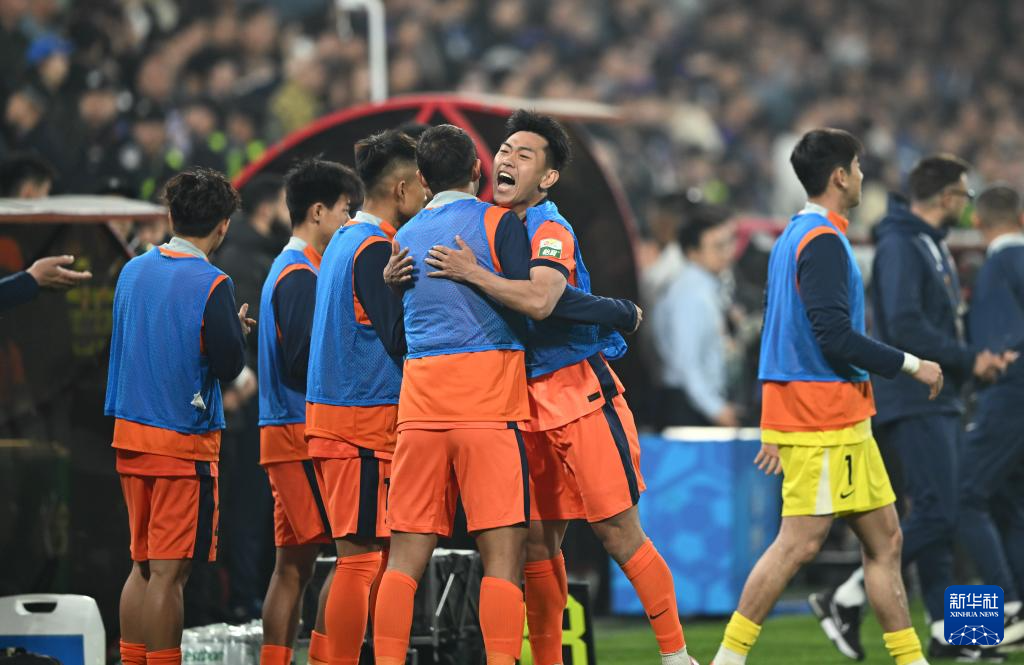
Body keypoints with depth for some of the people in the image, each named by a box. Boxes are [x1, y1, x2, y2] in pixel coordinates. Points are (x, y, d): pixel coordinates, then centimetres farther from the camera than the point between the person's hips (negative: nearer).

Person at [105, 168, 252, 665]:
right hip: (184, 438, -6)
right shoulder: (211, 285, -13)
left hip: (129, 436, 6)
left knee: (143, 566, 12)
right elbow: (228, 365, -14)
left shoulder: (133, 271, 7)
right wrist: (240, 329, 8)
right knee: (168, 572, -5)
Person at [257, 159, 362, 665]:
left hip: (283, 433, 10)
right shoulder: (301, 276, -12)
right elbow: (305, 362, -19)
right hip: (304, 433, -10)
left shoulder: (288, 270, 20)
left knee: (294, 563, 8)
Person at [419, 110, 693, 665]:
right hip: (528, 405, 7)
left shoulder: (550, 230, -12)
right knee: (538, 545, 6)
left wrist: (472, 273, -27)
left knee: (618, 533, -6)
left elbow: (538, 300, -31)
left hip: (580, 394, -7)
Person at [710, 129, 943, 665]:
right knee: (800, 541, -9)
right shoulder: (823, 241, -14)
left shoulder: (793, 237, 17)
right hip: (824, 417, -10)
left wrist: (776, 428, 22)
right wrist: (910, 365, -12)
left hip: (840, 419, 10)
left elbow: (779, 331, 20)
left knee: (884, 537, 9)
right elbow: (834, 336, -22)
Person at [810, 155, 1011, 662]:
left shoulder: (935, 248, 18)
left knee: (937, 515, 8)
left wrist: (976, 357, 5)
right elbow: (904, 327, -23)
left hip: (938, 399, 10)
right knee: (936, 515, -13)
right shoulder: (900, 246, -14)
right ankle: (846, 600, -8)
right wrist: (968, 360, -17)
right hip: (913, 401, -10)